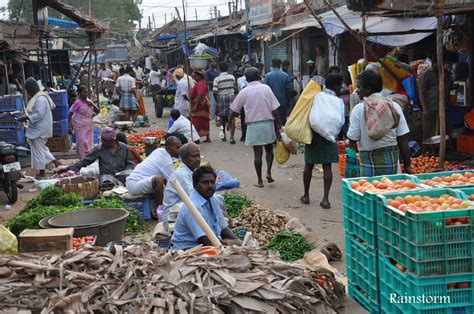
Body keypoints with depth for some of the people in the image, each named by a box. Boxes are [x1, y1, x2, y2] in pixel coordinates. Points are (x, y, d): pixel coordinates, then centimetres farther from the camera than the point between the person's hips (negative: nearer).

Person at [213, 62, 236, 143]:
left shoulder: (217, 79, -6)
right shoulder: (232, 77, 2)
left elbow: (215, 91, -10)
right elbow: (234, 88, 10)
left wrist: (216, 99, 6)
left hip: (221, 97, -1)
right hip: (231, 96, 1)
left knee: (223, 118, 15)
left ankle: (223, 136, 26)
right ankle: (231, 137, -11)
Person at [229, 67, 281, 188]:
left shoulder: (244, 92, -1)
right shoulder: (266, 88, -2)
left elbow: (234, 111, 6)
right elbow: (274, 109, -5)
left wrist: (229, 122, 21)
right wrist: (278, 123, 3)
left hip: (253, 125, 0)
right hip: (268, 123, 0)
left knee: (257, 153, 5)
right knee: (269, 149, 19)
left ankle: (260, 181, 8)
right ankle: (269, 172, 2)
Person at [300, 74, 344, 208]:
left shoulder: (316, 96, 3)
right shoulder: (338, 101, -3)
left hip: (312, 133, 2)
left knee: (309, 165, 12)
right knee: (327, 167, 2)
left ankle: (306, 196, 20)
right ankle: (325, 198, -4)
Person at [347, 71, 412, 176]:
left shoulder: (359, 109, -9)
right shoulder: (394, 106, 2)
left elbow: (352, 139, -9)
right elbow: (403, 139, 1)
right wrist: (407, 165, 6)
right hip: (393, 159, 4)